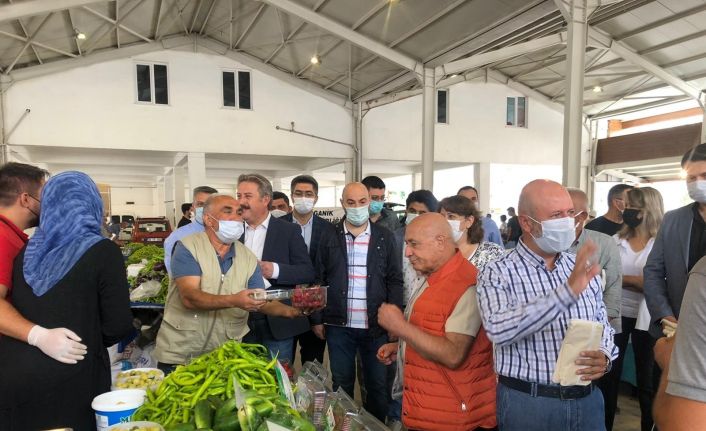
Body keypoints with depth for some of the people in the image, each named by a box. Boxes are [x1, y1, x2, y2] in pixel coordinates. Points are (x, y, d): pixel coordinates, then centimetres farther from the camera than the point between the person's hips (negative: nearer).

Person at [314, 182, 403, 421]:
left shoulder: (385, 237, 1)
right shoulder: (329, 237, 2)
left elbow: (395, 281, 2)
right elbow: (319, 280, 4)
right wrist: (318, 318, 0)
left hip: (377, 326, 0)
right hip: (339, 325, 0)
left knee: (378, 385, 10)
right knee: (341, 385, 12)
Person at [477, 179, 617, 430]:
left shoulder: (583, 269, 5)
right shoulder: (498, 273, -13)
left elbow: (602, 326, 13)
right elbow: (499, 330, -30)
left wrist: (604, 356, -9)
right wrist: (567, 292, -36)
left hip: (587, 399, 5)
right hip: (527, 403, -4)